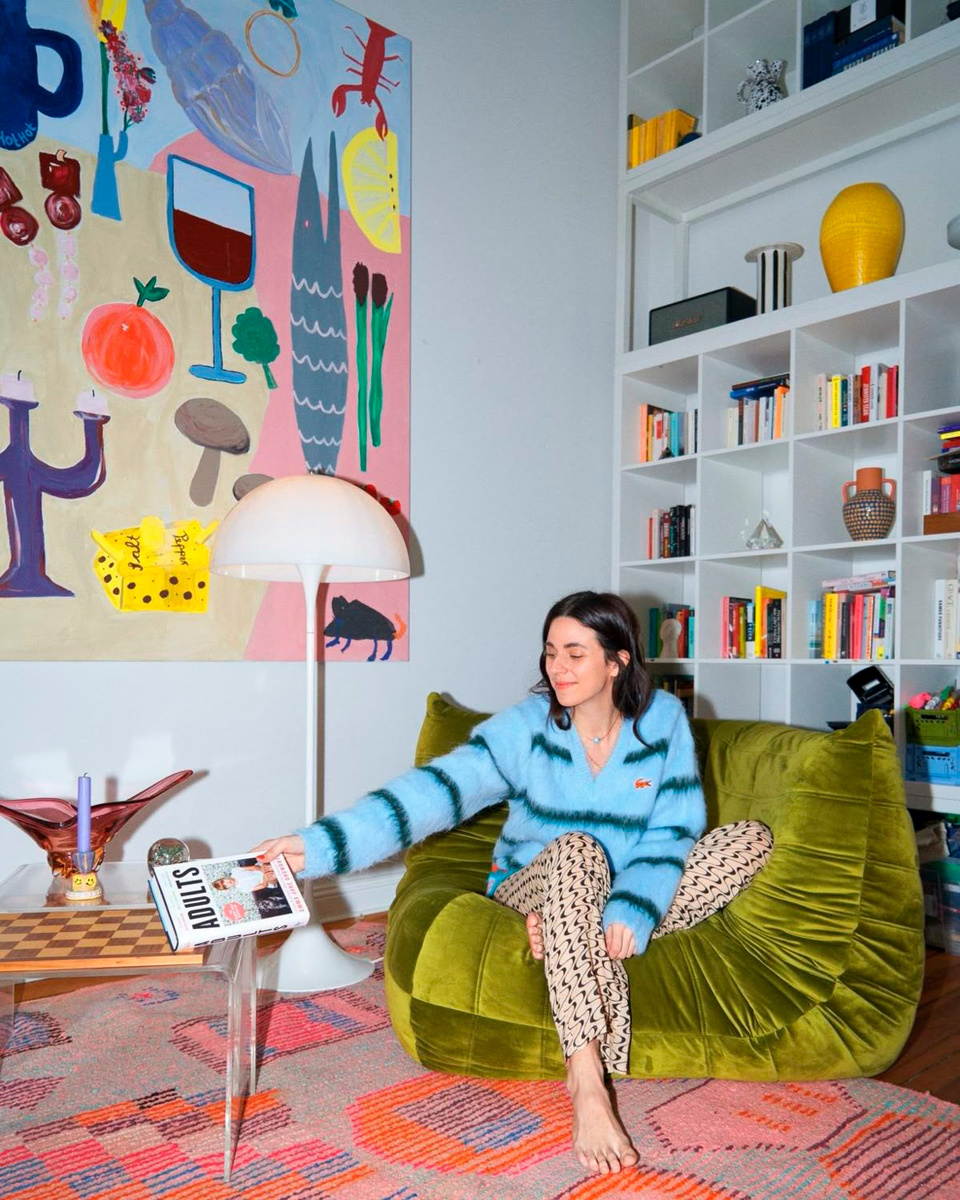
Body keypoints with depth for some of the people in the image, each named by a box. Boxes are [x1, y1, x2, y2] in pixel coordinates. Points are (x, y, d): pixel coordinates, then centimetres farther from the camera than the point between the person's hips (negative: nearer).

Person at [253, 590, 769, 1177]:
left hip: (622, 896, 3)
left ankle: (556, 931, -18)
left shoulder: (663, 719, -9)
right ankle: (588, 1085, -39)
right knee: (577, 848, -37)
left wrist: (630, 911, -26)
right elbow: (436, 789, -27)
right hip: (536, 885, -2)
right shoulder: (527, 725, -15)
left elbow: (673, 831, -9)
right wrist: (322, 844, -38)